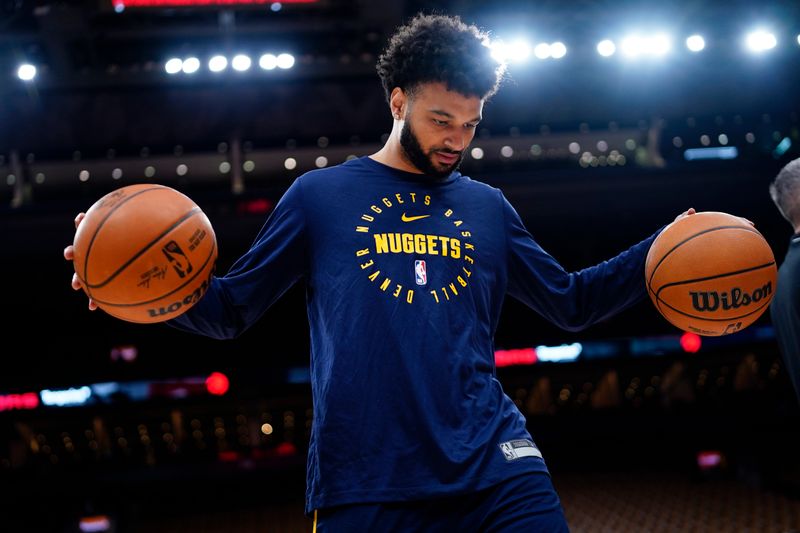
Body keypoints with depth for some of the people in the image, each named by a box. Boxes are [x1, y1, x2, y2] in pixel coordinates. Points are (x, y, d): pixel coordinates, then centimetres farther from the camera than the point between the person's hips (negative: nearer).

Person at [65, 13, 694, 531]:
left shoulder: (488, 207, 18)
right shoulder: (321, 195, 9)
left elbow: (572, 303, 25)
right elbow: (231, 308, 11)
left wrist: (662, 251, 12)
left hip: (494, 468, 2)